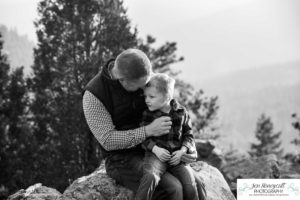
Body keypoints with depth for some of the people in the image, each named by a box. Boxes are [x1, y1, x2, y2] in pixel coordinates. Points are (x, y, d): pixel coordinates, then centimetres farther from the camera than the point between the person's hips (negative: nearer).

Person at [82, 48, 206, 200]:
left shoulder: (141, 75, -4)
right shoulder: (93, 95, -19)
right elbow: (107, 140, -22)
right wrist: (148, 131, -30)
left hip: (151, 152, 6)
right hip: (122, 159, -6)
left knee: (196, 187, -8)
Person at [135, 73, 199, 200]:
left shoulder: (181, 113, 8)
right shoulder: (148, 114, 5)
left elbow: (188, 135, 13)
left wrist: (182, 151, -5)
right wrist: (155, 149, -14)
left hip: (176, 157, 2)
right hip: (156, 154, -2)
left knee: (190, 185, -17)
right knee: (150, 177, -33)